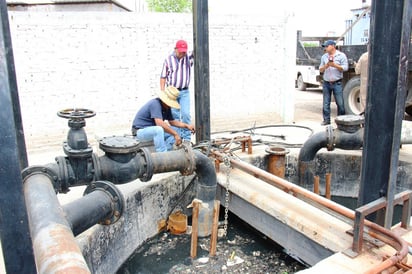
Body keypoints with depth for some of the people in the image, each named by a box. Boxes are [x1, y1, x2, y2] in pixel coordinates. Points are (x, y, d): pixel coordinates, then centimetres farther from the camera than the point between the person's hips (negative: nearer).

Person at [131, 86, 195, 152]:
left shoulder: (167, 107, 2)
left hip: (152, 130, 9)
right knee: (159, 129, -35)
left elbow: (172, 121, 14)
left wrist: (186, 126, -1)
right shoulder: (156, 104, -25)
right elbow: (160, 123, -35)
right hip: (140, 131, -9)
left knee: (173, 130, 3)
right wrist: (176, 134, -31)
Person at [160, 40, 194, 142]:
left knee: (186, 114, -7)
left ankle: (186, 138, 0)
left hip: (185, 92, 0)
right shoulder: (168, 59, 0)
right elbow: (163, 77, 3)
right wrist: (162, 92, -4)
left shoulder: (189, 57, 2)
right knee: (174, 116, 3)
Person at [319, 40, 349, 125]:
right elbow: (320, 70, 12)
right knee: (326, 103, 5)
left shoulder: (341, 55, 1)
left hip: (337, 83, -4)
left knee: (340, 103, -3)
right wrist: (326, 65, -7)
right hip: (326, 83, 4)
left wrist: (335, 65, -15)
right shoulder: (324, 57, 15)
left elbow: (345, 68, -6)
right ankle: (326, 120, 12)